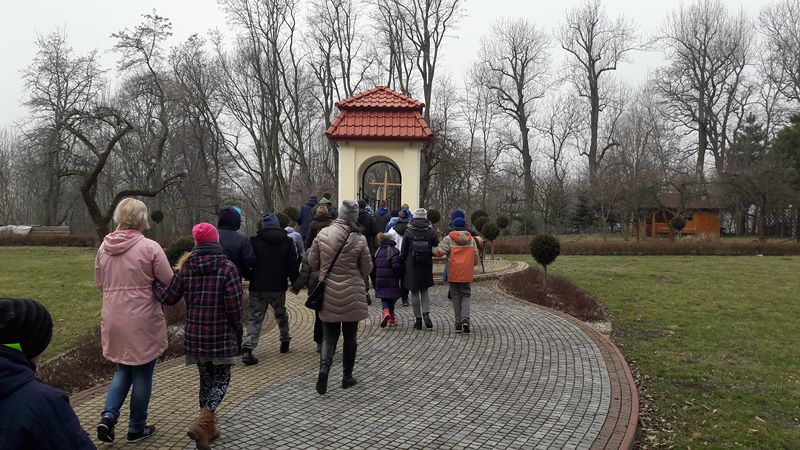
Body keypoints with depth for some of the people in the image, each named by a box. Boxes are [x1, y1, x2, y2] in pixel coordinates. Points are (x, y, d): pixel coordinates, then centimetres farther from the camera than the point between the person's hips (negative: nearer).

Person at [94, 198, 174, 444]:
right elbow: (170, 283, -11)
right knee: (142, 374, 10)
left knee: (123, 370, 23)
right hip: (143, 321, -5)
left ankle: (108, 416, 8)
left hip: (113, 320, 5)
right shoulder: (150, 247, -15)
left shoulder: (104, 246, 2)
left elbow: (100, 285, 11)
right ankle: (137, 428, 21)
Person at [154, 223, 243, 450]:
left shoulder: (186, 268, 1)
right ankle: (202, 423, -11)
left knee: (206, 379, 18)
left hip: (195, 335, 4)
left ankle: (208, 427, 25)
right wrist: (238, 333, 1)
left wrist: (154, 283, 25)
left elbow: (169, 297, 7)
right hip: (222, 336, -4)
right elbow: (234, 306, -13)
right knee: (221, 380, 8)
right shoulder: (227, 268, -11)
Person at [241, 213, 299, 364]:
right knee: (281, 313, 23)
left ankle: (247, 348, -11)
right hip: (278, 288, 1)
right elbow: (293, 265, 0)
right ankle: (285, 340, 35)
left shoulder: (255, 241, -3)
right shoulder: (287, 241, 0)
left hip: (257, 288, -1)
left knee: (255, 318, 3)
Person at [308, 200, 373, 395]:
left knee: (329, 334, 12)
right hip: (352, 294, -1)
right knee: (350, 335, 13)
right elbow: (367, 268, -2)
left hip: (328, 293, 2)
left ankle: (324, 366, -12)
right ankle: (347, 377, 21)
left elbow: (312, 261, 3)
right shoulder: (359, 239, -11)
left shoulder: (323, 234, -5)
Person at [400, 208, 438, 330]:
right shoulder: (431, 232, -2)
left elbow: (403, 252, -2)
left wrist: (402, 264, 8)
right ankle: (426, 313, -2)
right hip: (426, 266, 1)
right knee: (424, 290, 16)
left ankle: (418, 318, 9)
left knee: (414, 292, 7)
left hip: (412, 266, -1)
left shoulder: (408, 233, -4)